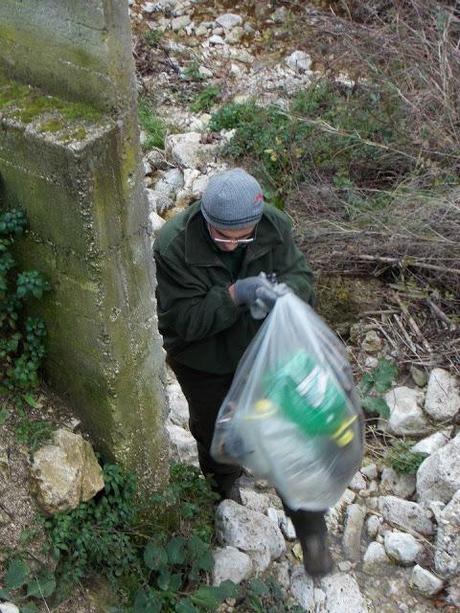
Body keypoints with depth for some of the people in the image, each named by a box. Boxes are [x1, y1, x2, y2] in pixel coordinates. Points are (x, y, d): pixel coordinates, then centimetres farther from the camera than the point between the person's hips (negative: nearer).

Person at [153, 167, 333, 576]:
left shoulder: (275, 227, -21)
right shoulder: (173, 247, -31)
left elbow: (303, 278, -13)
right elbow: (180, 320, -29)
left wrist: (282, 290, -38)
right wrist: (234, 296, -43)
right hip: (202, 364, -1)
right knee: (213, 428, 25)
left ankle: (311, 531, 29)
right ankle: (224, 479, 62)